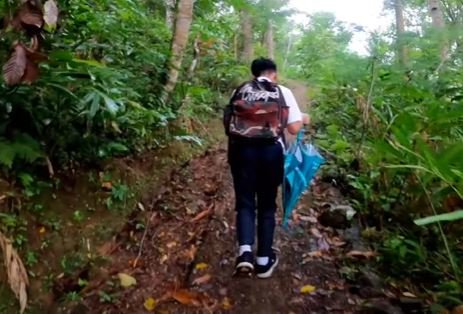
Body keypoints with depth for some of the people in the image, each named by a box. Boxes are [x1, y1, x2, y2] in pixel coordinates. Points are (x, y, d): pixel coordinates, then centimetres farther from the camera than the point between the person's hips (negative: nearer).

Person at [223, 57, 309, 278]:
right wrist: (303, 119, 22)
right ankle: (264, 260, 20)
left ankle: (245, 252, -9)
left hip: (242, 150, 1)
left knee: (245, 203, 10)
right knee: (267, 205, 12)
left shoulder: (240, 91, 9)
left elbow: (228, 123, 10)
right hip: (271, 152, -1)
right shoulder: (283, 93, 4)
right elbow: (294, 129, 0)